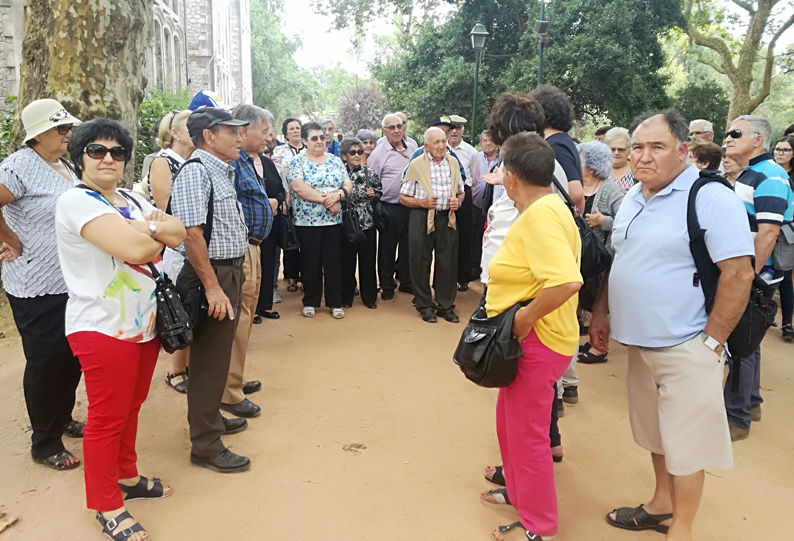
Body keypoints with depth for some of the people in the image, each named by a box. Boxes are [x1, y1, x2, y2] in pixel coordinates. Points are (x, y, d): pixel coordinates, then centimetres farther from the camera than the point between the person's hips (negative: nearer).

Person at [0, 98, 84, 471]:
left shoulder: (64, 167, 11)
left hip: (71, 282, 8)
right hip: (37, 287, -8)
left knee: (73, 357, 18)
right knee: (45, 362, 4)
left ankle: (63, 419, 38)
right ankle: (44, 444, 20)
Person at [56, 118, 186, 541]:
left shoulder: (131, 200, 12)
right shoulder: (76, 201, -14)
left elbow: (179, 234, 1)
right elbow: (134, 248, -27)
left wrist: (142, 228, -15)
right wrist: (155, 229, -7)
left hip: (144, 322, 8)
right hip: (103, 328, -7)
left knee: (131, 408, 20)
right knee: (107, 418, 5)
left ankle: (127, 477, 38)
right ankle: (106, 505, 22)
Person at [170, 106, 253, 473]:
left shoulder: (223, 171, 14)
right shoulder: (195, 172, -16)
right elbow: (191, 234, -23)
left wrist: (234, 278, 16)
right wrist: (213, 287, -23)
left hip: (230, 272, 9)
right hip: (211, 276, -9)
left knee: (219, 354, 21)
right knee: (209, 359, 0)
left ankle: (210, 418, 39)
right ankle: (205, 446, 13)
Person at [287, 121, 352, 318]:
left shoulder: (336, 161, 10)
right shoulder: (297, 162, -1)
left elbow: (348, 186, 6)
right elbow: (298, 187, -15)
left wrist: (337, 195, -16)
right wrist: (326, 200, -16)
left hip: (333, 221, 3)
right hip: (307, 221, -2)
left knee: (333, 261, 4)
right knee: (311, 263, 5)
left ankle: (335, 303, 15)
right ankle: (310, 302, 19)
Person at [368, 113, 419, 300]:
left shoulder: (412, 148, 9)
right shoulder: (378, 153, -6)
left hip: (411, 206, 4)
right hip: (389, 208, -4)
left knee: (408, 246, 14)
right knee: (387, 248, 6)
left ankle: (406, 282, 28)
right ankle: (387, 286, 19)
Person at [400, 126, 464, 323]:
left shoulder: (453, 162, 11)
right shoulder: (416, 165, -1)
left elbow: (460, 192, 20)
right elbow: (403, 198, 0)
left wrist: (457, 201, -2)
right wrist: (422, 202, -16)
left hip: (447, 218, 3)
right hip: (422, 218, -3)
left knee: (448, 263, 5)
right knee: (421, 263, 3)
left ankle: (446, 306, 19)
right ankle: (425, 306, 18)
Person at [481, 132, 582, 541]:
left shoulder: (540, 215, -24)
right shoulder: (544, 207, 7)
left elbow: (567, 281, -36)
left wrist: (525, 318, -25)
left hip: (537, 340, -10)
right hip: (527, 339, 10)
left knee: (527, 431, 6)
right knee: (509, 418, 24)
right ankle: (518, 490, 45)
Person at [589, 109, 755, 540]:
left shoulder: (711, 198, -15)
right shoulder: (633, 198, 9)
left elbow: (738, 274, -18)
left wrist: (711, 342, -16)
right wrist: (600, 313, 13)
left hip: (684, 350, -7)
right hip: (638, 343, 7)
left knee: (684, 444, 5)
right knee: (656, 432, 21)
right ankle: (662, 505, 40)